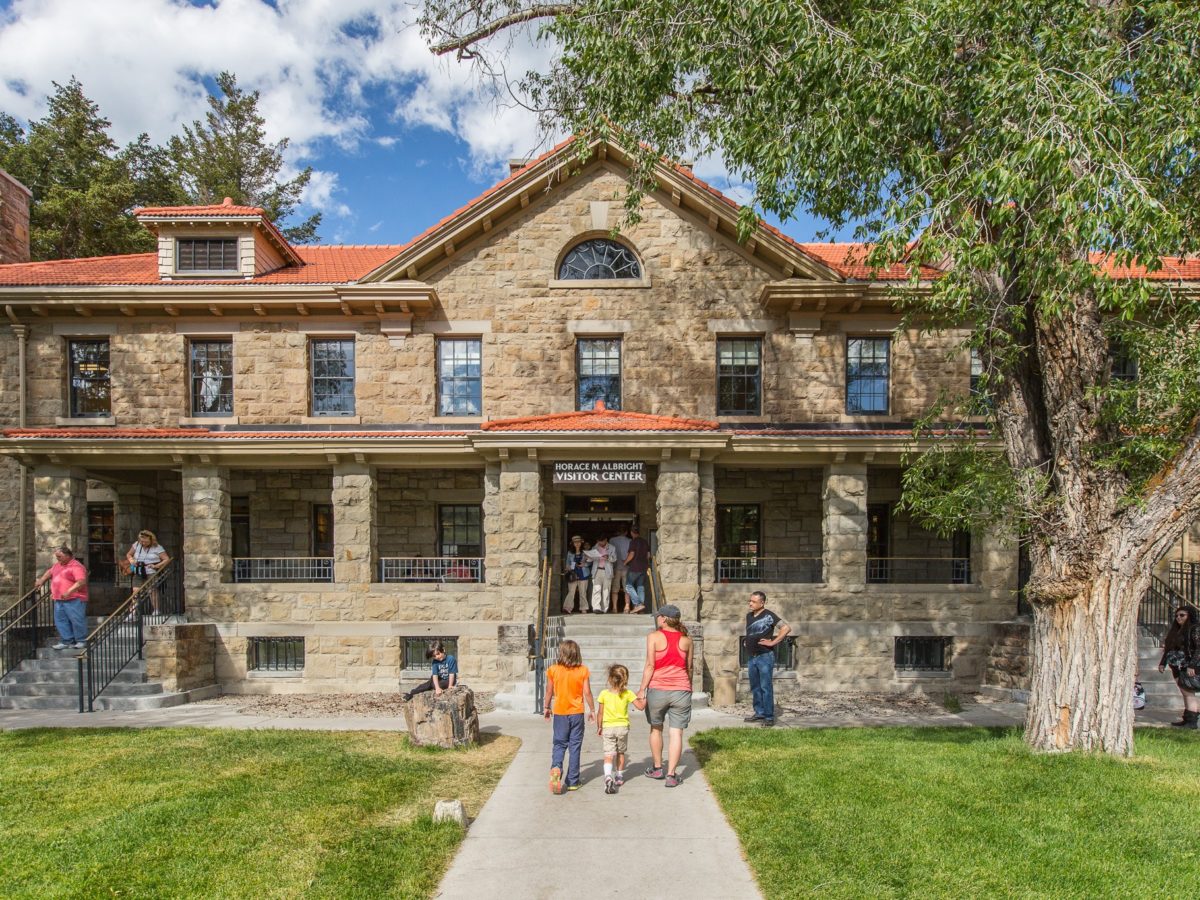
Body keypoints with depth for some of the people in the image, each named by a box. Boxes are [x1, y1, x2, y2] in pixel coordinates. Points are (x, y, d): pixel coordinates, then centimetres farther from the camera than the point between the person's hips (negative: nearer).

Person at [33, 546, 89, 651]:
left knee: (77, 620, -7)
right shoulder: (58, 565, 16)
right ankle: (67, 641, 16)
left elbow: (81, 582, -24)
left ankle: (81, 641, 1)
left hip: (74, 600, -9)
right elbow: (49, 572, 37)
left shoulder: (76, 566, -14)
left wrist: (69, 592, -30)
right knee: (60, 620, 9)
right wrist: (41, 581, 24)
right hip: (59, 599, 9)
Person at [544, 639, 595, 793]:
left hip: (560, 713, 0)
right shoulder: (583, 670, -8)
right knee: (575, 746, 9)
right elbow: (587, 692, -6)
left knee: (559, 744, 11)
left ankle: (556, 768, -17)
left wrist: (546, 707, 18)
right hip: (577, 713, 0)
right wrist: (592, 709, 7)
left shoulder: (553, 670, -6)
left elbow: (549, 691, 2)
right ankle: (572, 781, 12)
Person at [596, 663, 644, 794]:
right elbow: (641, 706, -6)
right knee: (621, 753, 20)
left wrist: (599, 727, 11)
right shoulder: (628, 693, -6)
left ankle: (608, 776, -29)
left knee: (608, 754, -7)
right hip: (622, 727, 2)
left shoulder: (604, 693, -6)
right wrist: (645, 699, 13)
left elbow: (600, 713, -2)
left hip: (608, 728, -2)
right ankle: (619, 777, 33)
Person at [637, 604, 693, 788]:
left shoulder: (654, 637, -6)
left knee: (656, 728, 18)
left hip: (658, 689, -1)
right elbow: (689, 667, 11)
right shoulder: (686, 640, 3)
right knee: (676, 733, 4)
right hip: (681, 690, 2)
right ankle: (671, 774, 4)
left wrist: (642, 689, -4)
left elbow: (650, 665, -9)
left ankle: (657, 768, 28)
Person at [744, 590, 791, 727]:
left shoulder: (768, 616, -10)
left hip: (765, 656, -7)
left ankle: (769, 717, 1)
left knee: (766, 687, -4)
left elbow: (787, 628, -16)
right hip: (751, 657, 7)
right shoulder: (749, 616, 11)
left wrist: (773, 642, -16)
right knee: (755, 687, 13)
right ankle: (759, 713, 23)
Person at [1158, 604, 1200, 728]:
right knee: (1186, 694, 9)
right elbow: (1168, 648, 20)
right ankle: (1187, 719, 11)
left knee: (1188, 693, -6)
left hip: (1189, 668, -8)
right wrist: (1163, 662, 16)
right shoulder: (1176, 630, 16)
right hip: (1177, 667, 8)